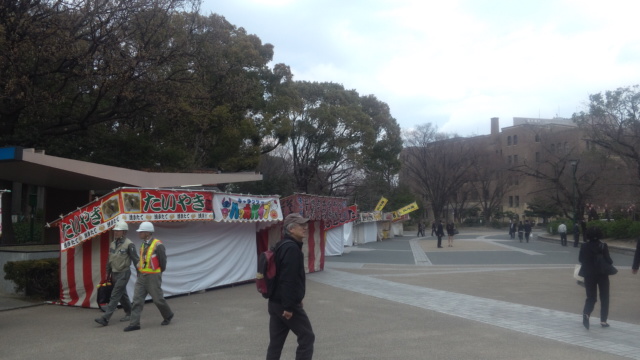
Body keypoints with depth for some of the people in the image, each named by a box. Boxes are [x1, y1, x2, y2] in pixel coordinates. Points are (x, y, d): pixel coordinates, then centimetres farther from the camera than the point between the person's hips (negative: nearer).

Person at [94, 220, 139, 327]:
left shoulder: (129, 244, -12)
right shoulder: (112, 244, 10)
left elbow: (135, 259, -11)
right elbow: (109, 259, 18)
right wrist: (108, 273, 18)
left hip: (124, 273, -8)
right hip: (115, 273, 8)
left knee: (115, 296, -10)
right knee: (122, 295, 16)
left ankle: (105, 318, -12)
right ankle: (129, 314, 29)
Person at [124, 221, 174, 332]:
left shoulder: (158, 245, -15)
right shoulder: (143, 245, 9)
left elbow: (163, 262, -9)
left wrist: (158, 273, 1)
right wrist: (140, 272, 12)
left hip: (153, 276, -7)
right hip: (141, 276, 7)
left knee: (158, 299, 4)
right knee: (137, 299, 1)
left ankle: (168, 315, 28)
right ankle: (134, 323, 3)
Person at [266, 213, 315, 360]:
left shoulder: (282, 245, 14)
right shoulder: (292, 248, -18)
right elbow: (288, 280, -25)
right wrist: (289, 306, -24)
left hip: (275, 302, 10)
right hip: (287, 304, -9)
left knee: (276, 341, 12)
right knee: (307, 337, 3)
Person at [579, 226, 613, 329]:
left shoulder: (584, 246, -3)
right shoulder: (603, 246, -12)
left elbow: (580, 259, 3)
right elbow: (608, 260, -15)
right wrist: (611, 262, 6)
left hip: (589, 274, 2)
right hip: (602, 274, -2)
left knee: (591, 297, 10)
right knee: (604, 297, 12)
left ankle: (586, 313, -17)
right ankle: (603, 320, 12)